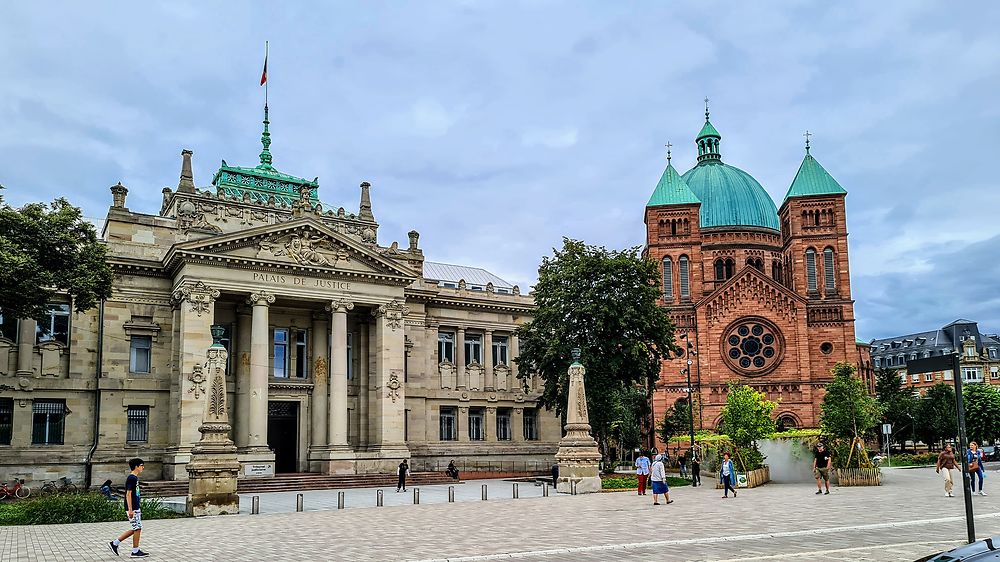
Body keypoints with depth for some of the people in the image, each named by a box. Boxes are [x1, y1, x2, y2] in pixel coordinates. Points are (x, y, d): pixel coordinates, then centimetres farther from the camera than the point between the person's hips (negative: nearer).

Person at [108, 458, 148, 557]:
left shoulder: (134, 478, 15)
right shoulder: (131, 478, -15)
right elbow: (128, 494, -19)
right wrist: (130, 510, -22)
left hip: (135, 508, 10)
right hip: (132, 509, -10)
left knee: (135, 529, 12)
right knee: (137, 529, -3)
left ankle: (114, 543, 18)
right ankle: (135, 551, 5)